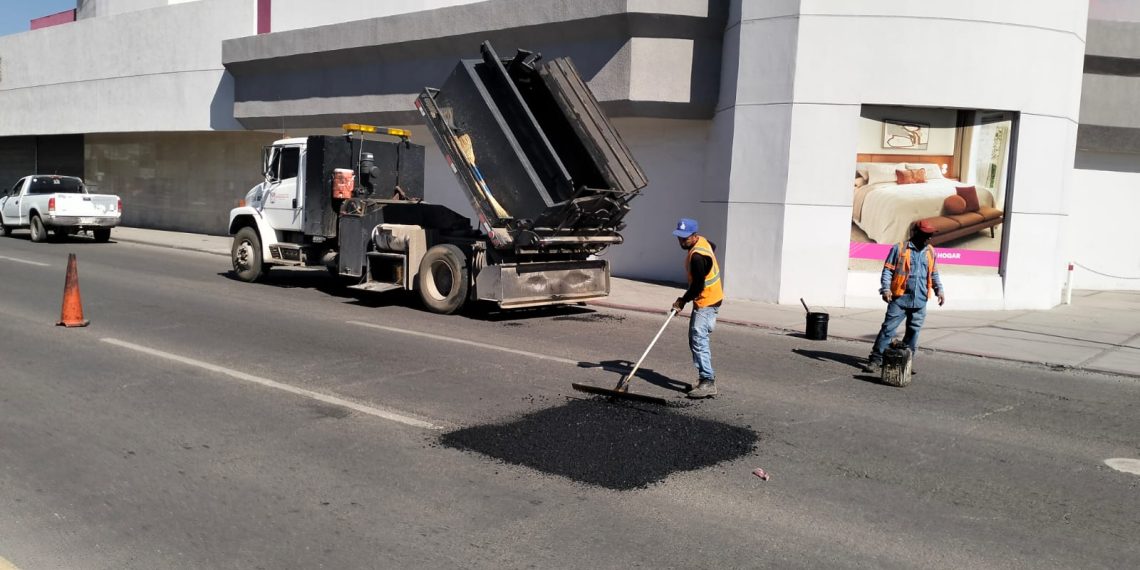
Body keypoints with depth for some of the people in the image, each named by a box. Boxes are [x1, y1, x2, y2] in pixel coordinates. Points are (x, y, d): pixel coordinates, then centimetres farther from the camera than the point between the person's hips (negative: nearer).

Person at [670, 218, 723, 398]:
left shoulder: (697, 256, -25)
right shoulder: (702, 241, 5)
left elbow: (698, 285, -22)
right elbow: (714, 246, 29)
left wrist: (683, 301, -8)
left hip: (706, 302, -11)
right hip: (706, 300, 11)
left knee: (698, 340, -15)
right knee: (696, 339, 15)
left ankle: (708, 382, -17)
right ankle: (706, 377, 21)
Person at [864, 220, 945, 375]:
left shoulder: (930, 252, 13)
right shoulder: (899, 248, -3)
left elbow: (934, 274, 21)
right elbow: (887, 270, -3)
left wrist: (939, 290, 9)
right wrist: (886, 288, -15)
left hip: (920, 301, 5)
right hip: (900, 298, -5)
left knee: (914, 331, 9)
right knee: (888, 328, -7)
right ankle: (876, 359, -4)